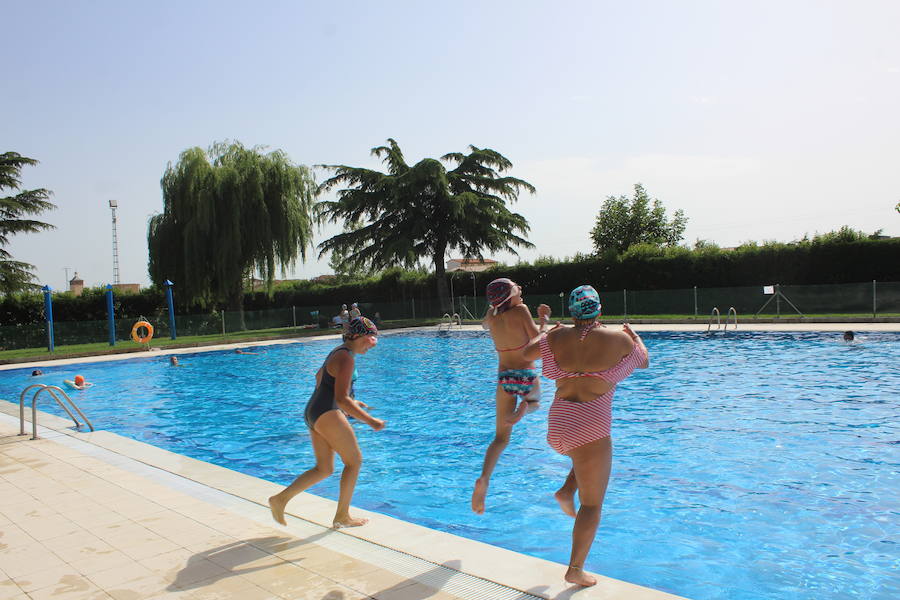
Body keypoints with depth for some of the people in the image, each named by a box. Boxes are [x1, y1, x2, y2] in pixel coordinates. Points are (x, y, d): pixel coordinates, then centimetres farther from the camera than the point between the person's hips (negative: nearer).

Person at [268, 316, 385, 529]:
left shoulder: (339, 352, 16)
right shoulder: (346, 358, -16)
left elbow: (320, 377, 32)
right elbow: (341, 399, -23)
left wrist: (351, 402, 32)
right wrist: (370, 421, -22)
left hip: (314, 413, 10)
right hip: (327, 414, -10)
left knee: (324, 469, 13)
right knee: (354, 460, 2)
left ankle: (280, 499, 8)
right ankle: (342, 517, 10)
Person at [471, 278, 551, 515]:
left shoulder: (491, 315, 4)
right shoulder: (521, 311, -10)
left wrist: (498, 305, 27)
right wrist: (544, 319, 3)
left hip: (503, 378, 3)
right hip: (528, 377, -3)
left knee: (500, 438, 7)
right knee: (534, 400, 35)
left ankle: (484, 480, -16)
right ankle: (524, 407, -1)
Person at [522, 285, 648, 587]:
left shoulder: (557, 337, 2)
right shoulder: (618, 339, -2)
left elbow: (526, 352, 18)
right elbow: (644, 361, 17)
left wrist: (544, 332, 34)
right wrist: (634, 335, 36)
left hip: (556, 427, 4)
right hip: (590, 426, -4)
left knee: (585, 454, 38)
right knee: (592, 504, 9)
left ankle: (566, 491, 18)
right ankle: (575, 570, 12)